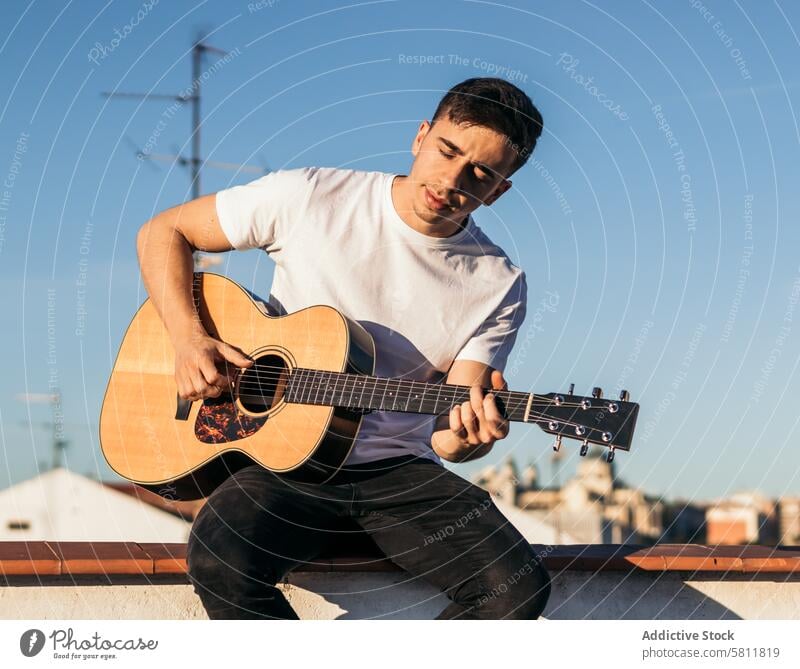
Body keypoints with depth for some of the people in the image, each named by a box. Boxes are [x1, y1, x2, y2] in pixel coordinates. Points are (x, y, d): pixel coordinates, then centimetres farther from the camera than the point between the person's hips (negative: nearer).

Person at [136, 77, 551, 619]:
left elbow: (447, 433, -3)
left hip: (399, 472, 2)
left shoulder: (499, 285, 1)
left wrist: (468, 436, -29)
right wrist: (188, 338, -10)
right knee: (220, 559, -35)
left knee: (519, 587, -24)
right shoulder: (311, 199, -3)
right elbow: (163, 232, 5)